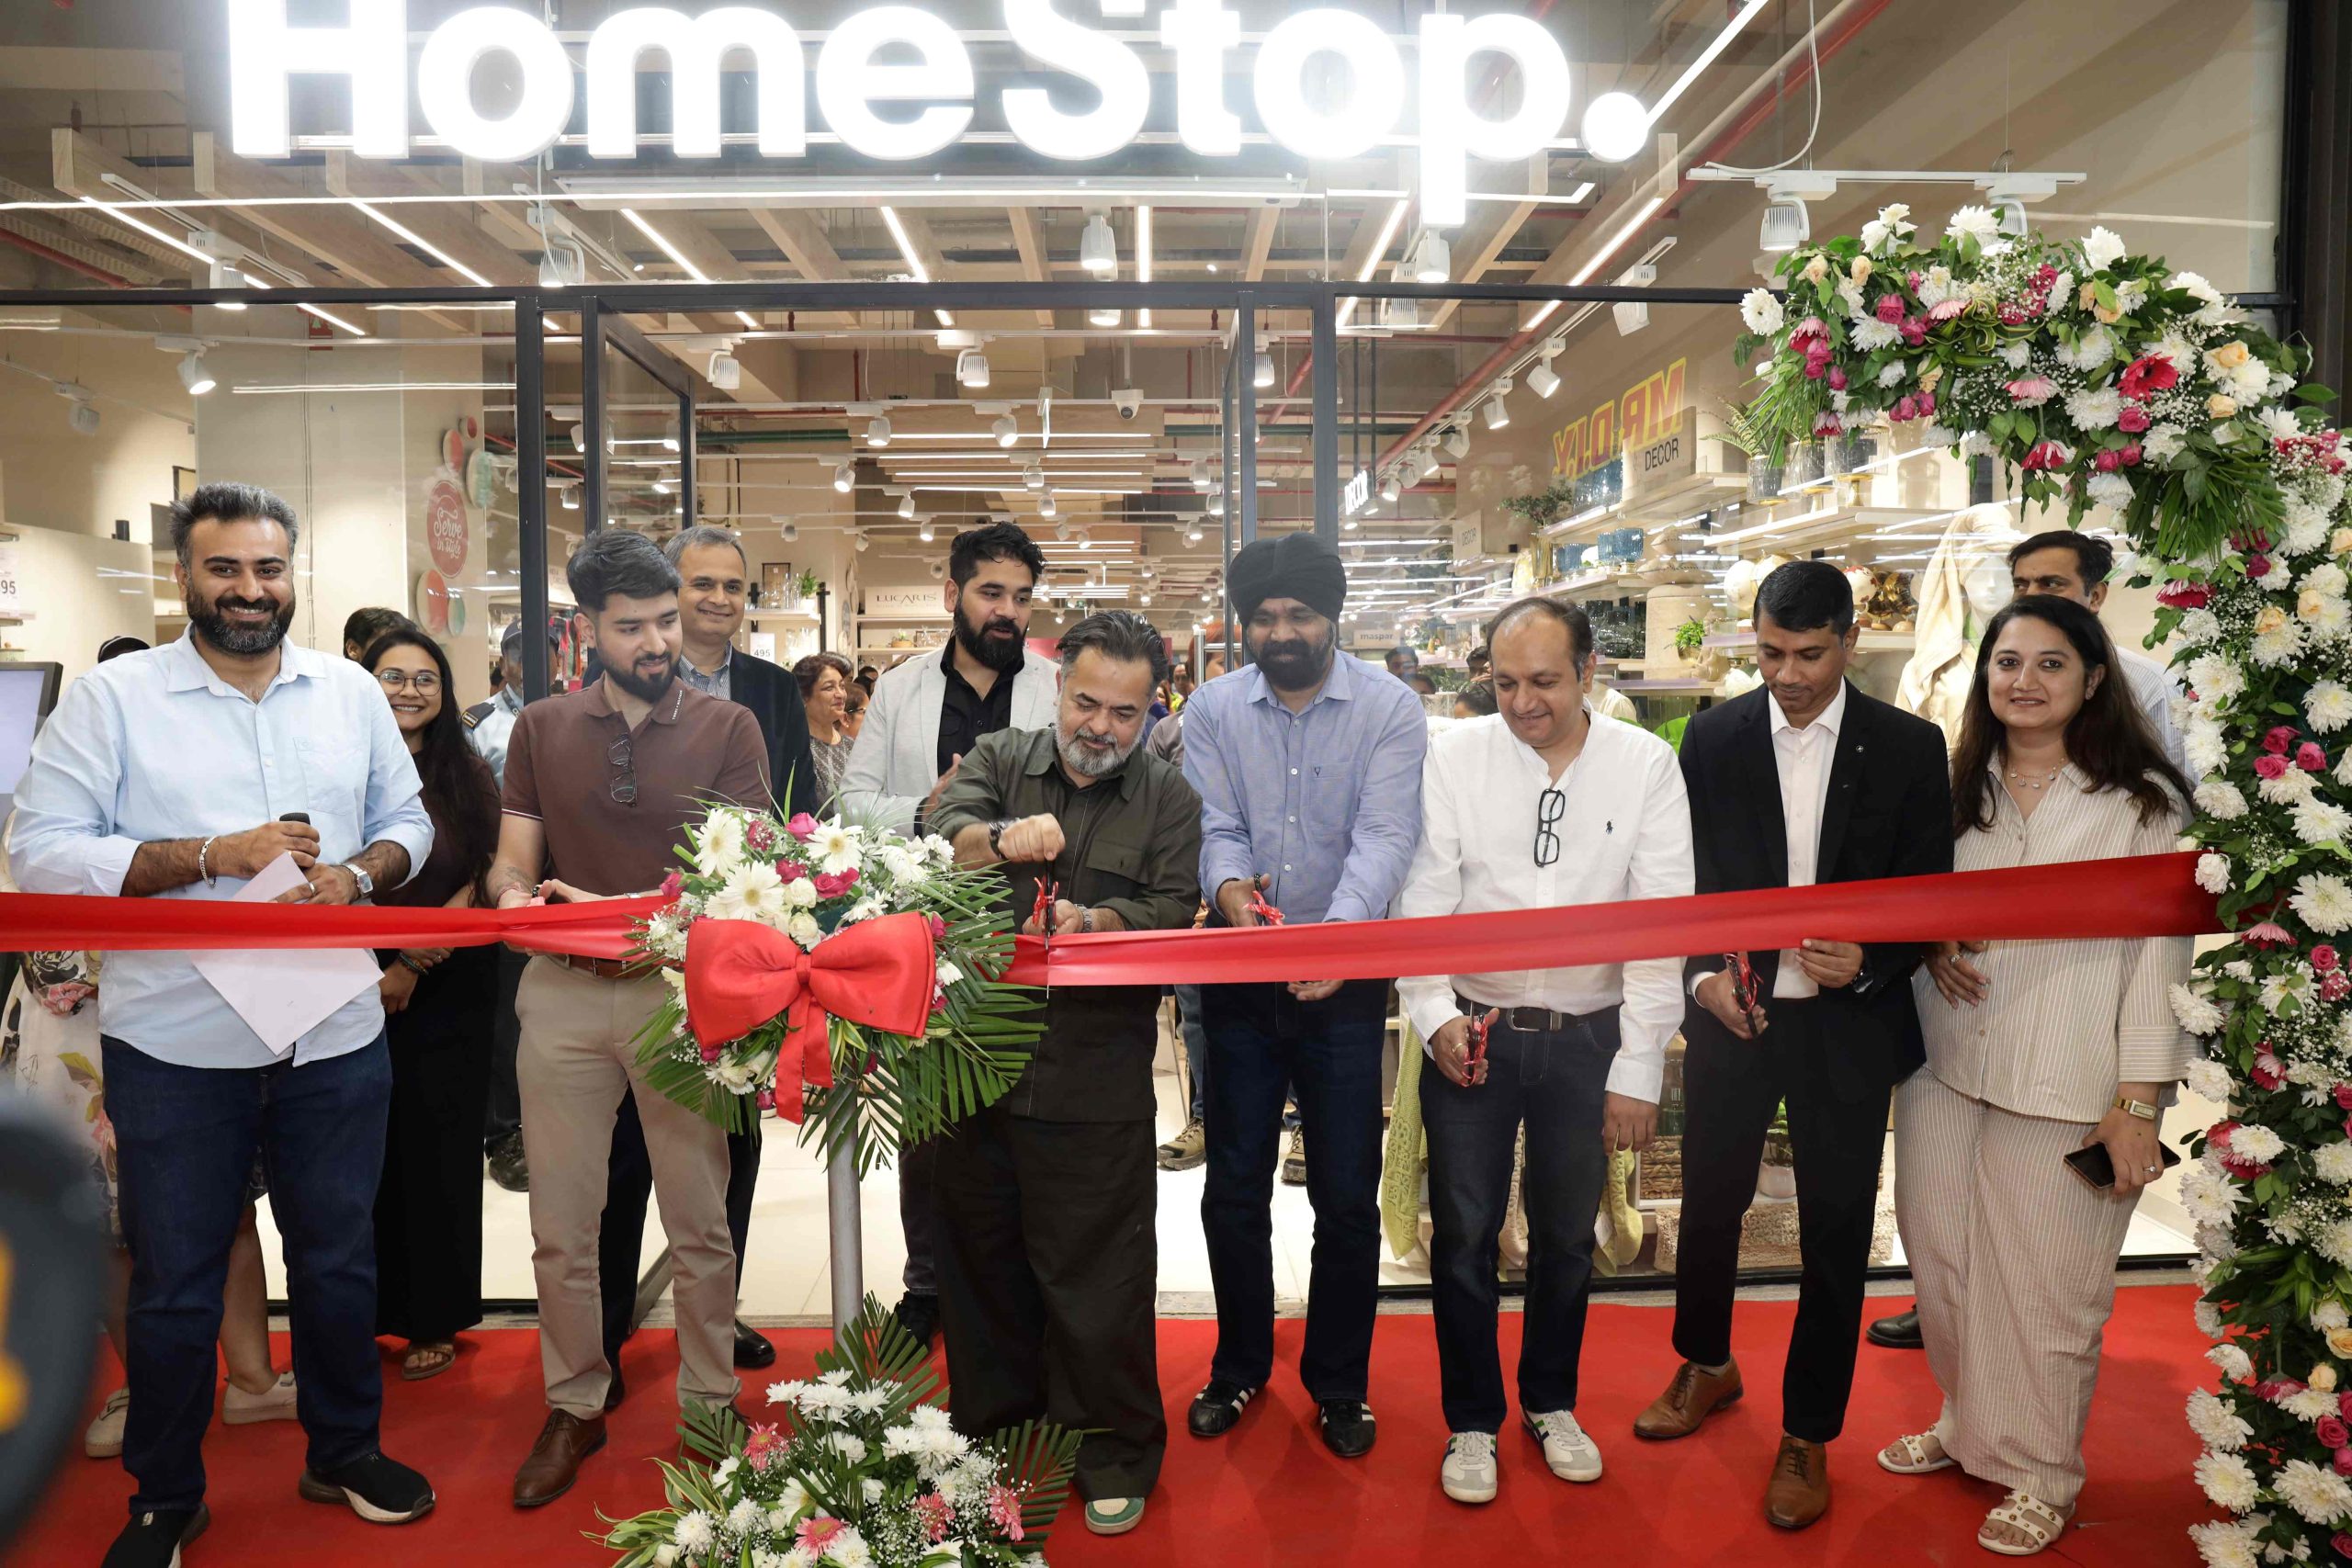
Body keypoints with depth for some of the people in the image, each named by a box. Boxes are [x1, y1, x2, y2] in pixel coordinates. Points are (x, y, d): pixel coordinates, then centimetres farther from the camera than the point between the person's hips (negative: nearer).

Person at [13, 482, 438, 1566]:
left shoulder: (350, 691, 6)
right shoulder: (110, 697, -4)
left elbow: (408, 819, 11)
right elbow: (40, 854, -9)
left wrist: (361, 872, -10)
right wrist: (211, 855, -19)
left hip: (335, 1041, 3)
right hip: (175, 1049, -2)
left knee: (338, 1261, 16)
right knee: (174, 1285, 12)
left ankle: (345, 1452, 37)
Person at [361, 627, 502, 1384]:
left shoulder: (469, 778, 1)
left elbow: (480, 888, -3)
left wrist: (413, 966, -10)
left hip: (447, 993, -1)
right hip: (354, 993, 1)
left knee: (438, 1151, 5)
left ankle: (434, 1320, 18)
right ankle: (363, 1309, 22)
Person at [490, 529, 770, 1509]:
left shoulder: (726, 727, 1)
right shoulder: (541, 729, 9)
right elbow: (514, 857, 9)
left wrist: (641, 914, -20)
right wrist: (515, 892, -15)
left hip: (680, 987, -2)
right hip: (562, 991, 2)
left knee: (698, 1223, 7)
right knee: (560, 1225, 10)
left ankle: (709, 1406, 23)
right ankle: (573, 1408, 28)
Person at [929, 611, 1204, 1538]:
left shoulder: (1170, 800, 4)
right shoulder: (999, 760, 7)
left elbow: (1174, 913, -7)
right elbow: (942, 833, -11)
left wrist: (1093, 923, -26)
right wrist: (1001, 841, -32)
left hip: (1096, 1075, -2)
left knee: (1096, 1269, 4)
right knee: (982, 1251, 16)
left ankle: (1114, 1451, 23)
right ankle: (992, 1427, 36)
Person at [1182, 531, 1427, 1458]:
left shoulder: (1389, 710, -6)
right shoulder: (1213, 710, 2)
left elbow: (1385, 837, -17)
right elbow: (1213, 823, -7)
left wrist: (1337, 936, -35)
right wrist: (1228, 885, -31)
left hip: (1345, 982, -2)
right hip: (1238, 982, 2)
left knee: (1347, 1198, 7)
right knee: (1233, 1189, 12)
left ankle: (1339, 1383, 28)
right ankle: (1240, 1365, 34)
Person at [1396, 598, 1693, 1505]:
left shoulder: (1646, 766, -7)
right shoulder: (1456, 756, -6)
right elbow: (1422, 898, -4)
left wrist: (1638, 1071, -9)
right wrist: (1434, 1012, -17)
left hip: (1588, 1037, 1)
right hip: (1472, 1031, 0)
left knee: (1567, 1234, 18)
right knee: (1464, 1234, 10)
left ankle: (1550, 1403, 41)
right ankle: (1471, 1422, 31)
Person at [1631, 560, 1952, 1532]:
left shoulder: (1909, 748, -4)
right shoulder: (1713, 738, -1)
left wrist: (1869, 961, -19)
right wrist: (1702, 972, -11)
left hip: (1848, 1024, -1)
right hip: (1731, 1014, 2)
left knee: (1836, 1234, 9)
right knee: (1709, 1203, 16)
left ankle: (1807, 1435, 27)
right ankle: (1707, 1365, 42)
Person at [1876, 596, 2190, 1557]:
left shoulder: (2145, 802, -5)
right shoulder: (1956, 788, 8)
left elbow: (2159, 959, -7)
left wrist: (2138, 1101, -10)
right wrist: (1930, 949, -3)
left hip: (2065, 1085, -4)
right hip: (1945, 1067, 4)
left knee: (2044, 1285, 5)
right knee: (1941, 1261, 10)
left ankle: (2039, 1473, 25)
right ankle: (1967, 1425, 33)